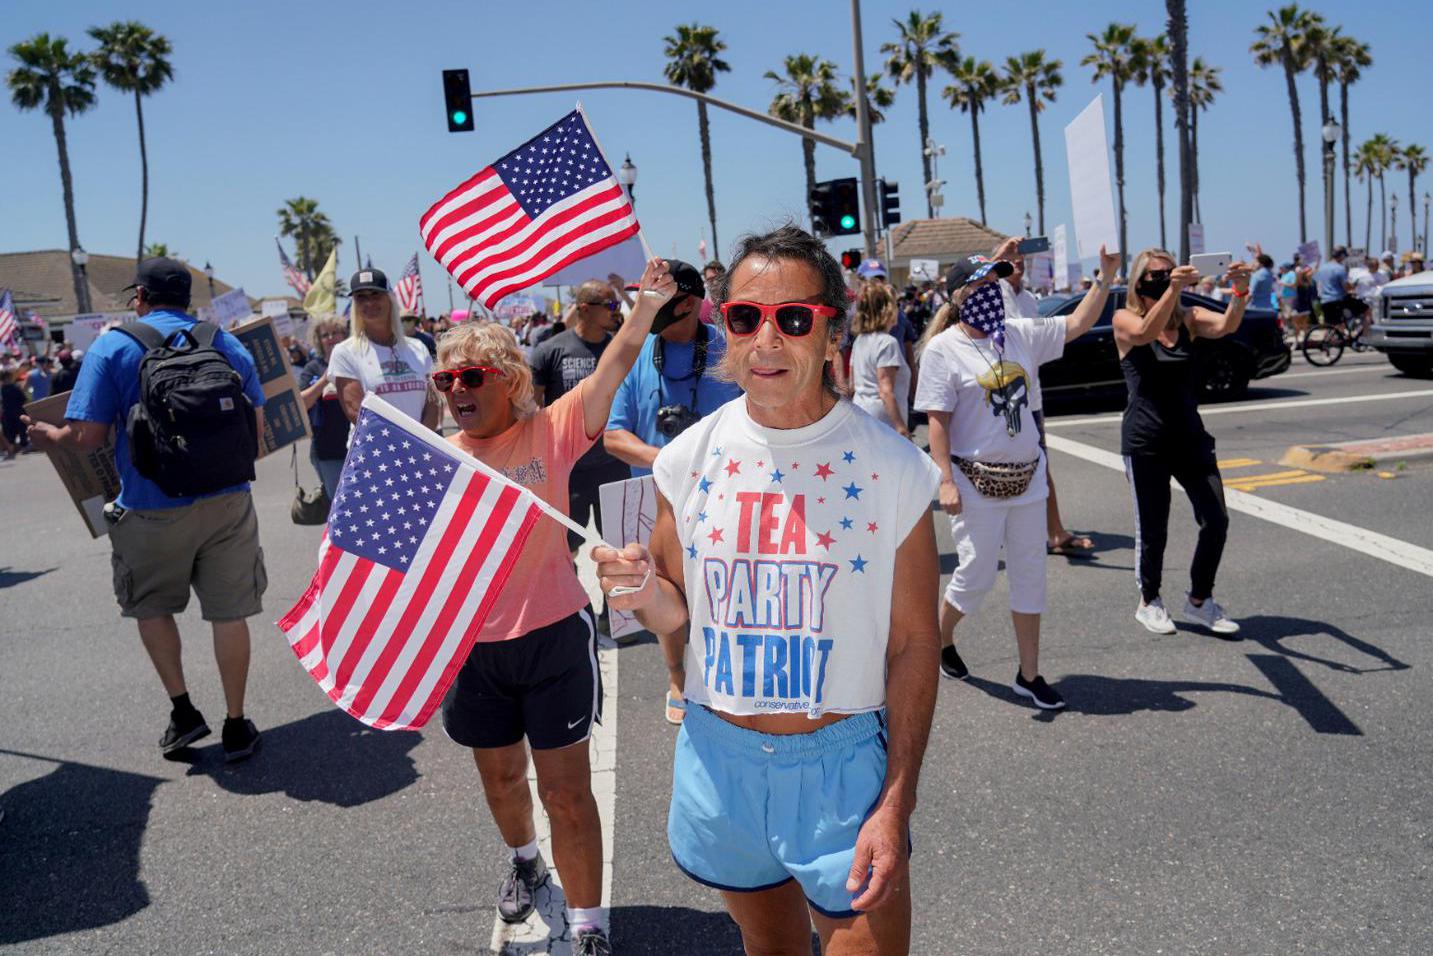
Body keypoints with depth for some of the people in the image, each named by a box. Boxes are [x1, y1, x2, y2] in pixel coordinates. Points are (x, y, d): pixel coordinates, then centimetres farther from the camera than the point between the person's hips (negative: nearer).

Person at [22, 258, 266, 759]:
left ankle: (183, 711, 20)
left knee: (151, 606, 21)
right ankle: (236, 727, 15)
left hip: (152, 508, -2)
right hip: (227, 501, 2)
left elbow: (87, 436, -9)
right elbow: (256, 424, 7)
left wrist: (51, 436, 13)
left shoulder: (111, 348, -4)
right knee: (228, 613, 8)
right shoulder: (226, 344, 5)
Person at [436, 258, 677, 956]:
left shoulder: (550, 433, -9)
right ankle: (523, 860, 55)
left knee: (567, 791, 3)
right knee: (500, 776, 24)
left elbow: (612, 369, -21)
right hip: (472, 648, 4)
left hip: (553, 638, -4)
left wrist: (646, 306, -35)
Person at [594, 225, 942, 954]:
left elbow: (913, 643, -7)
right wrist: (645, 594, -17)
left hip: (842, 764, -3)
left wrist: (895, 806, -11)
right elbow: (678, 619, 7)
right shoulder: (689, 460, -4)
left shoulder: (893, 468, -12)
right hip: (719, 757, 3)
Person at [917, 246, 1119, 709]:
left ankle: (1029, 674, 20)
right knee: (977, 576, 3)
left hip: (1027, 476, 6)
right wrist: (946, 481, -20)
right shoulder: (943, 349, -10)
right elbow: (938, 422, -14)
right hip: (976, 483, -6)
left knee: (1030, 575, 9)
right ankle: (940, 639, 32)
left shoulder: (1020, 334, 6)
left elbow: (1076, 324, 14)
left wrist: (1105, 276, 3)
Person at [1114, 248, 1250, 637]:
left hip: (1190, 436, 4)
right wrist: (1172, 289, -40)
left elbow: (1225, 325, -13)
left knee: (1216, 521, 0)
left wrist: (1241, 291, -33)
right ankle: (1149, 602, 27)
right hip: (1144, 441, -4)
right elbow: (1146, 332, -26)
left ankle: (1199, 601, 20)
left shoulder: (1188, 317, 7)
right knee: (1152, 529, 4)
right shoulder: (1125, 319, -3)